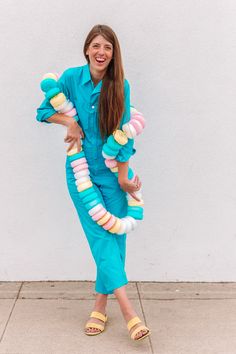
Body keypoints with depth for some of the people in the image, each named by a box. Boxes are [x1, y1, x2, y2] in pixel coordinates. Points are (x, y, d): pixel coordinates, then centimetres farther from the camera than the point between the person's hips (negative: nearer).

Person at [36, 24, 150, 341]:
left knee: (114, 237, 2)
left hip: (112, 172, 1)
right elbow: (43, 111, 6)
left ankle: (101, 305, 17)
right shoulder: (72, 77, -4)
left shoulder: (120, 85, -7)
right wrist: (70, 121, -11)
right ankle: (128, 311, -10)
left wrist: (123, 176, -7)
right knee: (100, 237, -9)